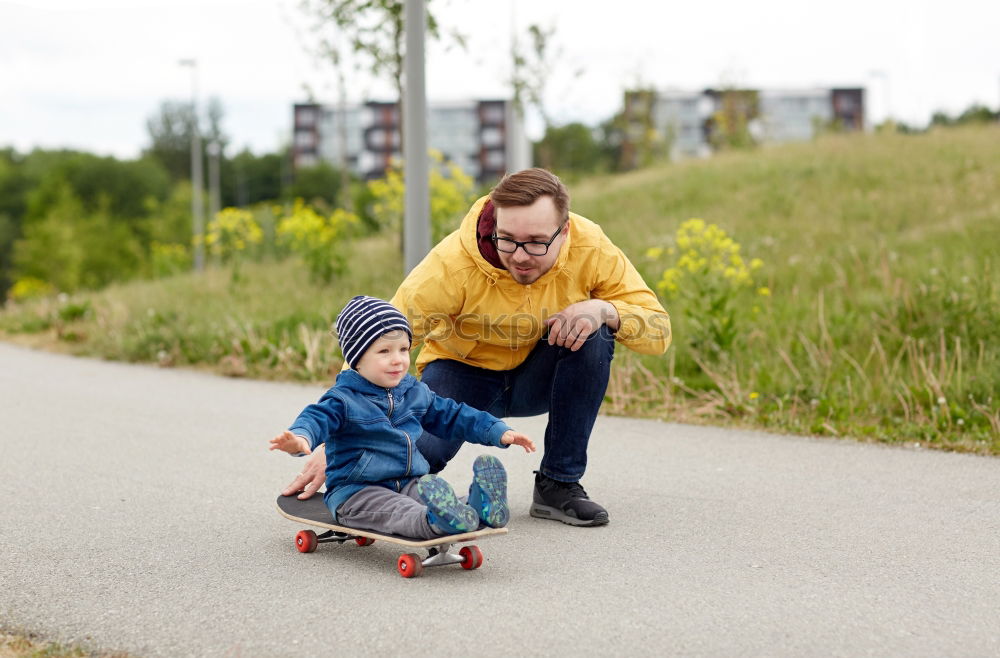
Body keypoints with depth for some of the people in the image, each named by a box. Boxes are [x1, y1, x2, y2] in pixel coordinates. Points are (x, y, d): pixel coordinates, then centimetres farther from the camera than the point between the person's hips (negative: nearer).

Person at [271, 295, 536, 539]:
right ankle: (433, 523, -65)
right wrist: (300, 439, -50)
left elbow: (453, 416, 23)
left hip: (409, 483, 6)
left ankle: (478, 508, -52)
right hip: (356, 489, -6)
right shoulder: (343, 399, -7)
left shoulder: (416, 393, 14)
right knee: (394, 510, -36)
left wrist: (499, 432, 17)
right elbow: (317, 418, -24)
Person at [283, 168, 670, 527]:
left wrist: (604, 310, -38)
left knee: (593, 331, -29)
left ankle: (559, 484, -13)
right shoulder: (453, 262, -30)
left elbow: (659, 332, -17)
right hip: (464, 371, -3)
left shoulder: (591, 248, -22)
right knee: (414, 454, -33)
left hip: (539, 377, 3)